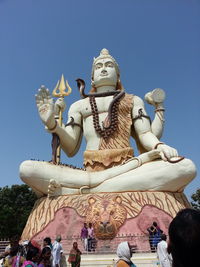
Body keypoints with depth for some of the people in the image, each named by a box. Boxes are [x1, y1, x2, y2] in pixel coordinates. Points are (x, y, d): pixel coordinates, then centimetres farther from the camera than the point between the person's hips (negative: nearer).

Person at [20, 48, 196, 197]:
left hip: (128, 169, 1)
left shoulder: (133, 101, 22)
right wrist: (52, 123, -4)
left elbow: (146, 135, 8)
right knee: (27, 169, -20)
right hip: (89, 170, 0)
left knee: (186, 167, -29)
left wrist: (159, 146, -15)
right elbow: (71, 149, 12)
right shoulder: (78, 105, 21)